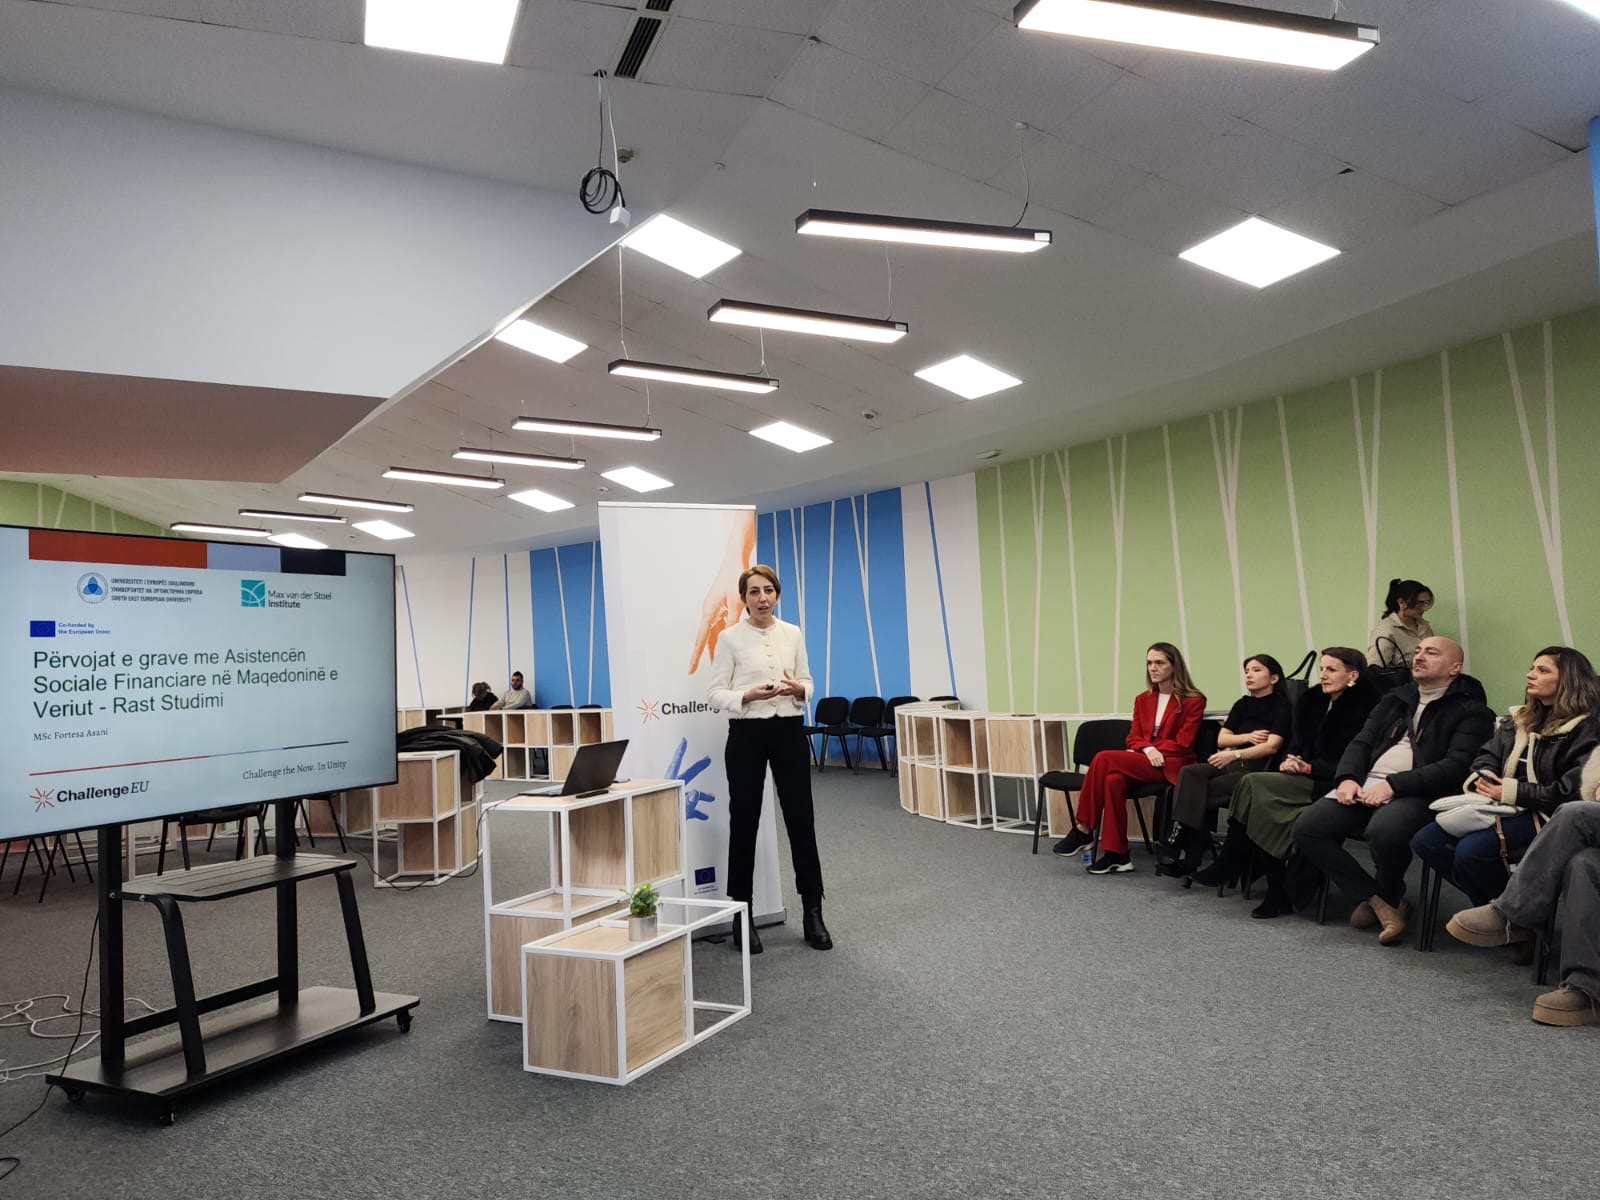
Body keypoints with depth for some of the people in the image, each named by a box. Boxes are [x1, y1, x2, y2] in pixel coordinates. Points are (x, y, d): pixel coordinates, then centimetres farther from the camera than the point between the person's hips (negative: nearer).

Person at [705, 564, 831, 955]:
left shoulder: (793, 634, 7)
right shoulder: (729, 637, -4)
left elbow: (808, 683, 10)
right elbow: (714, 693, -5)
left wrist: (797, 689, -13)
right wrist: (748, 695, -22)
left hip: (789, 732, 3)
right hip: (747, 735, -3)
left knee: (801, 821, 3)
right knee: (744, 823, 3)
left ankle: (813, 912, 15)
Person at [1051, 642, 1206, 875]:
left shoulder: (1193, 701, -1)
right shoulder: (1143, 700, 17)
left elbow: (1182, 743, -6)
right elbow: (1134, 737, 12)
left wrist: (1154, 751, -11)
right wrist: (1148, 749, -10)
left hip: (1171, 766, -6)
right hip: (1143, 761, 6)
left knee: (1104, 758, -27)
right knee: (1113, 780, -31)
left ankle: (1083, 830, -20)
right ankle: (1116, 855, -27)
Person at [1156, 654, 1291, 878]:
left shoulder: (1282, 707, 0)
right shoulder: (1243, 704, 20)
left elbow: (1272, 746, -14)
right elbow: (1221, 739, 12)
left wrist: (1235, 754, -26)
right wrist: (1248, 737, -6)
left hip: (1259, 768, -6)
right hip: (1233, 765, 6)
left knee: (1202, 790, -26)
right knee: (1190, 773, -23)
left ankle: (1188, 858, -19)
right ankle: (1185, 853, -30)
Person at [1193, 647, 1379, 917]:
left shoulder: (1363, 708, -7)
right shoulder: (1312, 701, 14)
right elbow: (1297, 744, 17)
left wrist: (1308, 768, -16)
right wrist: (1289, 761, -5)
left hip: (1333, 785, -6)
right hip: (1304, 779, 7)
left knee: (1254, 784, -24)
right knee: (1263, 805, -25)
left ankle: (1228, 865, -11)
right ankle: (1277, 891, -20)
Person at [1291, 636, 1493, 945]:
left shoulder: (1470, 711, 5)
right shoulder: (1394, 700, 25)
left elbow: (1456, 766, -9)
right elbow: (1361, 742, 19)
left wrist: (1393, 784, -18)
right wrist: (1347, 778, -3)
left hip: (1418, 793, -6)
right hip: (1365, 785, 6)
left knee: (1383, 831, -38)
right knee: (1307, 828, -18)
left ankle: (1389, 895, -3)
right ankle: (1376, 900, -6)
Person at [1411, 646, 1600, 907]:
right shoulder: (1519, 719, 20)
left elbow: (1570, 790, -14)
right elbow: (1487, 756, 20)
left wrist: (1513, 792, -16)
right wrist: (1481, 778, -3)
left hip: (1541, 815, -7)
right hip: (1501, 806, 7)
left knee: (1471, 850, -31)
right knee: (1424, 841, -12)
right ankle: (1488, 899, 5)